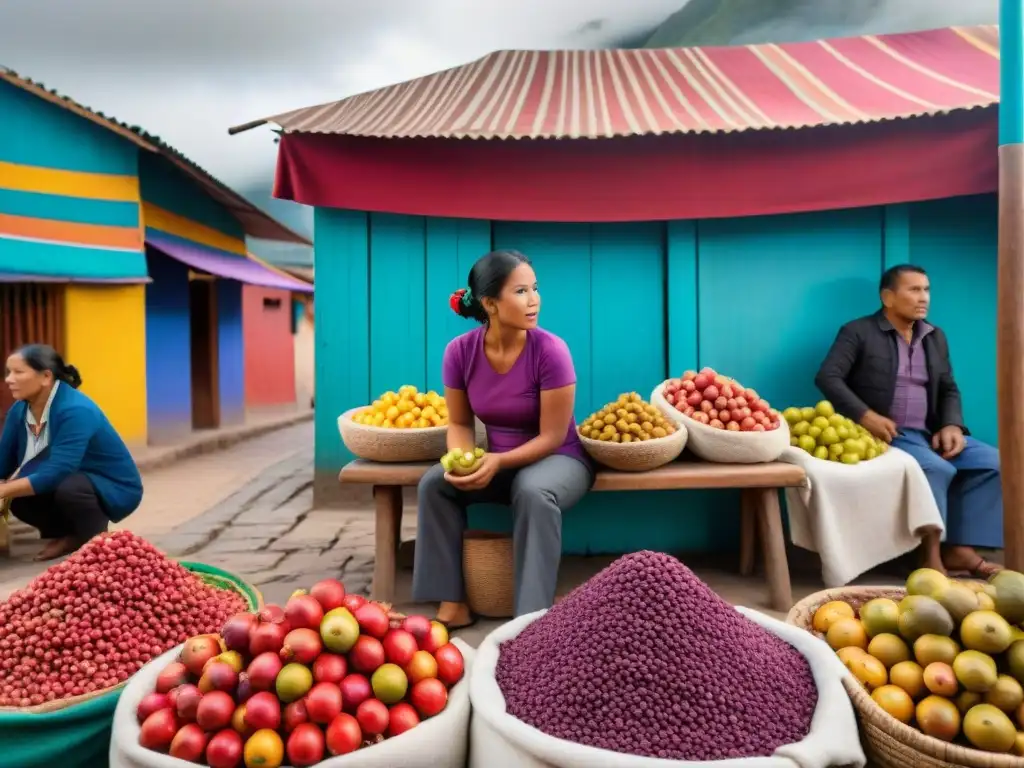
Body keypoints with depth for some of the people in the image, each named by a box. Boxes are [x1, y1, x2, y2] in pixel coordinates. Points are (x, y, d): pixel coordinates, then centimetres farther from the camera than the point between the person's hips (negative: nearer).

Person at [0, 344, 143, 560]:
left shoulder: (75, 411, -29)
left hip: (115, 488, -7)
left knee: (67, 488, -34)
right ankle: (70, 536, 10)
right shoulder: (19, 410, -5)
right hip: (73, 482, 7)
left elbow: (55, 474, -35)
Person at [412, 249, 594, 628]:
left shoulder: (550, 350, -23)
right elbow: (459, 423, -2)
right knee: (434, 483, -19)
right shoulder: (460, 351, -13)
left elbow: (552, 436, -19)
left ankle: (533, 614, -26)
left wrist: (499, 462, -33)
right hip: (496, 461, 4)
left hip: (557, 458, -4)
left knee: (533, 492, -36)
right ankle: (453, 605, -12)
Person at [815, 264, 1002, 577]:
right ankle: (931, 557, -17)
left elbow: (949, 389, 18)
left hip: (930, 433, 7)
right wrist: (865, 416, -25)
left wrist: (952, 426, -2)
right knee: (937, 469, -29)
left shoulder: (935, 337, 17)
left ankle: (959, 549, -6)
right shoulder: (858, 332, -3)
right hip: (886, 433, -7)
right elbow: (827, 377, -14)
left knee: (992, 462, -9)